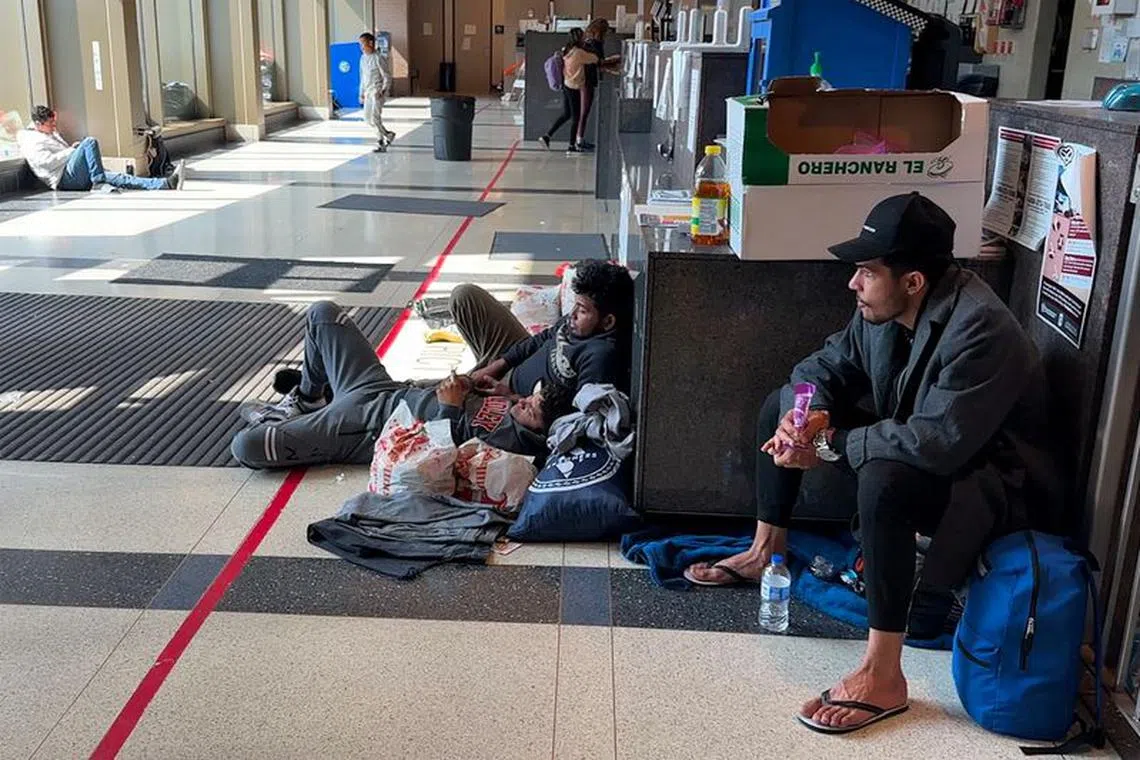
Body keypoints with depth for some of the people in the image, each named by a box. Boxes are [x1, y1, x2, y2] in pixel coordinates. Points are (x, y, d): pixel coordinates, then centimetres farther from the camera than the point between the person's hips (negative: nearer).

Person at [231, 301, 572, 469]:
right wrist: (465, 386, -4)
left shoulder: (511, 441, -26)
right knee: (322, 312, 16)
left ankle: (283, 419, 17)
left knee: (246, 446, -18)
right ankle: (309, 396, 33)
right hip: (387, 389, 8)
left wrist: (450, 408, -27)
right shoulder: (512, 401, -4)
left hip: (367, 431, -8)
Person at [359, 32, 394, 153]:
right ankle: (388, 134, 21)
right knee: (367, 119, 8)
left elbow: (387, 78, -11)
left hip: (377, 93, -8)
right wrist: (362, 94, 17)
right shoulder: (363, 58, 11)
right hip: (368, 93, 8)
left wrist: (383, 91, -22)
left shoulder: (377, 58, -11)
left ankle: (381, 143, 1)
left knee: (375, 118, -12)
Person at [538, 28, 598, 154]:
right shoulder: (579, 53, -18)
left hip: (566, 85, 8)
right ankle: (572, 146, 8)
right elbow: (595, 59, -8)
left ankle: (547, 136, 14)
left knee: (566, 114, 19)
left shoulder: (565, 51, 5)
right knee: (576, 117, 3)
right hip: (574, 87, -8)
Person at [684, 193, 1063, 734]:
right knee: (780, 406, 8)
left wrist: (828, 446, -28)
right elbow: (824, 367, 5)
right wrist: (807, 414, -19)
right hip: (917, 457, 9)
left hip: (994, 485, -9)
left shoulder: (979, 328, -31)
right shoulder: (885, 310, -6)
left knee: (885, 478, -42)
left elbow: (937, 443, -39)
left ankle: (882, 677, -32)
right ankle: (764, 551, 19)